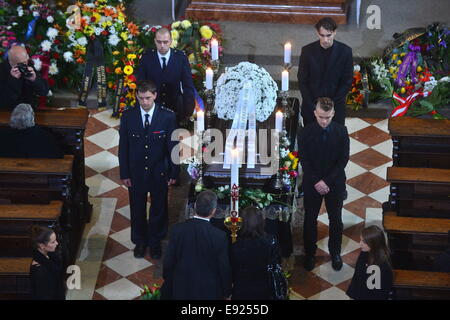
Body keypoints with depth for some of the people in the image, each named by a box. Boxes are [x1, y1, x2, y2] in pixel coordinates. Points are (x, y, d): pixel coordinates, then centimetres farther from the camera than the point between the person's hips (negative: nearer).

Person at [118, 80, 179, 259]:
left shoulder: (168, 117, -13)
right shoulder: (128, 117, -10)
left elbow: (173, 146, -6)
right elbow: (123, 148, -3)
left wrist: (174, 173, -4)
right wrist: (124, 174, -4)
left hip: (159, 172, -1)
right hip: (136, 172, 1)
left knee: (158, 209, 16)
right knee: (137, 209, 16)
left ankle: (155, 242, 36)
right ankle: (140, 242, 37)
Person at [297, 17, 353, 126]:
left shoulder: (345, 51, -6)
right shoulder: (307, 51, -5)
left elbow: (347, 81, -2)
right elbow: (302, 81, -1)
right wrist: (312, 106, -10)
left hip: (336, 107, 0)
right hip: (311, 107, 1)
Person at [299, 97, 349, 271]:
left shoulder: (341, 131, -11)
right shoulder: (306, 132, -12)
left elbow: (343, 159, -10)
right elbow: (304, 160, -9)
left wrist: (326, 181, -16)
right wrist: (316, 182, -16)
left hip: (335, 183, 0)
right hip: (312, 183, 0)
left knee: (336, 219, 13)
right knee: (310, 219, 11)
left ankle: (335, 252, 32)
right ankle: (309, 253, 28)